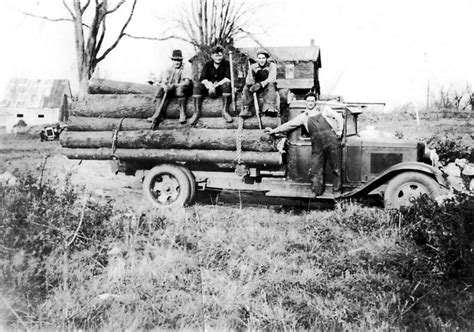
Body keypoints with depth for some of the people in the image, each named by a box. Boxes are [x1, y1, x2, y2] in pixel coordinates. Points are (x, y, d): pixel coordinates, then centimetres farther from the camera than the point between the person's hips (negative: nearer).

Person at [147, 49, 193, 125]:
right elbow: (163, 82, -3)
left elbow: (187, 82, -20)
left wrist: (174, 85, -33)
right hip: (172, 90, 5)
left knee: (179, 89, -38)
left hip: (185, 89, -5)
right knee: (160, 90, -18)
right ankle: (158, 114, -21)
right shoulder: (169, 69, 5)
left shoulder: (186, 67, -8)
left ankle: (182, 114, -29)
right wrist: (164, 86, -30)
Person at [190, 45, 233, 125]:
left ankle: (225, 111, -26)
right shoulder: (208, 64, 3)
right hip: (209, 86, 1)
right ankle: (197, 112, -26)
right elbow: (202, 78, -9)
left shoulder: (226, 64, -1)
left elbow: (227, 78, -14)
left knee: (227, 85, -34)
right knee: (197, 86, -26)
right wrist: (209, 86, -30)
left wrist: (216, 85, -27)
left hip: (221, 86, -1)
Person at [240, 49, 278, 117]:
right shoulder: (253, 66, 1)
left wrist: (261, 84, -36)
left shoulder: (272, 65, -5)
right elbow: (248, 80, -9)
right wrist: (251, 83, -35)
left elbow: (271, 79, -21)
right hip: (257, 87, 2)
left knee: (271, 85, -35)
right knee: (246, 87, -26)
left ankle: (270, 108, -42)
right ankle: (246, 109, -27)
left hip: (268, 87, -2)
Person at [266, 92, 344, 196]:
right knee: (316, 170, -5)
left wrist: (339, 131, 4)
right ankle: (317, 192, 0)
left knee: (336, 168, -2)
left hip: (331, 140, -2)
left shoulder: (324, 109, 15)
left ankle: (336, 190, 7)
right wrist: (274, 130, 20)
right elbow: (289, 124, 20)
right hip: (316, 143, 2)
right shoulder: (303, 116, 18)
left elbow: (338, 117, 15)